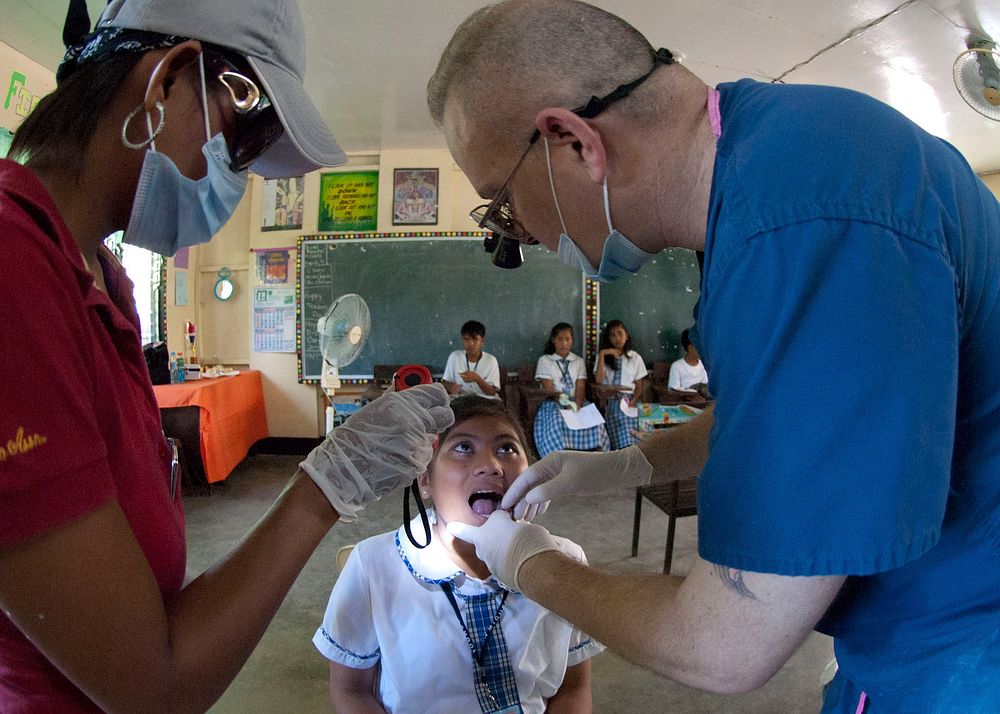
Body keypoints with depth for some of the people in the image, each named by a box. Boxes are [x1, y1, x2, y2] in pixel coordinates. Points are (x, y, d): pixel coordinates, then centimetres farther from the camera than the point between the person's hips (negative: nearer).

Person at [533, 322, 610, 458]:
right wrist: (565, 403, -22)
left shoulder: (579, 361, 14)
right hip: (553, 403, -3)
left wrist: (576, 405, -19)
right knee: (557, 420, -36)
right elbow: (549, 390, -5)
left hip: (576, 402, 3)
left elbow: (581, 388, 2)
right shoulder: (544, 360, 5)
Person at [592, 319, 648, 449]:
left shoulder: (635, 357, 14)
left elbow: (639, 386, 12)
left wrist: (632, 401, -8)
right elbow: (599, 380, -5)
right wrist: (602, 354, -8)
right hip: (611, 401, -2)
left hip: (630, 399, 2)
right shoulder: (603, 356, 13)